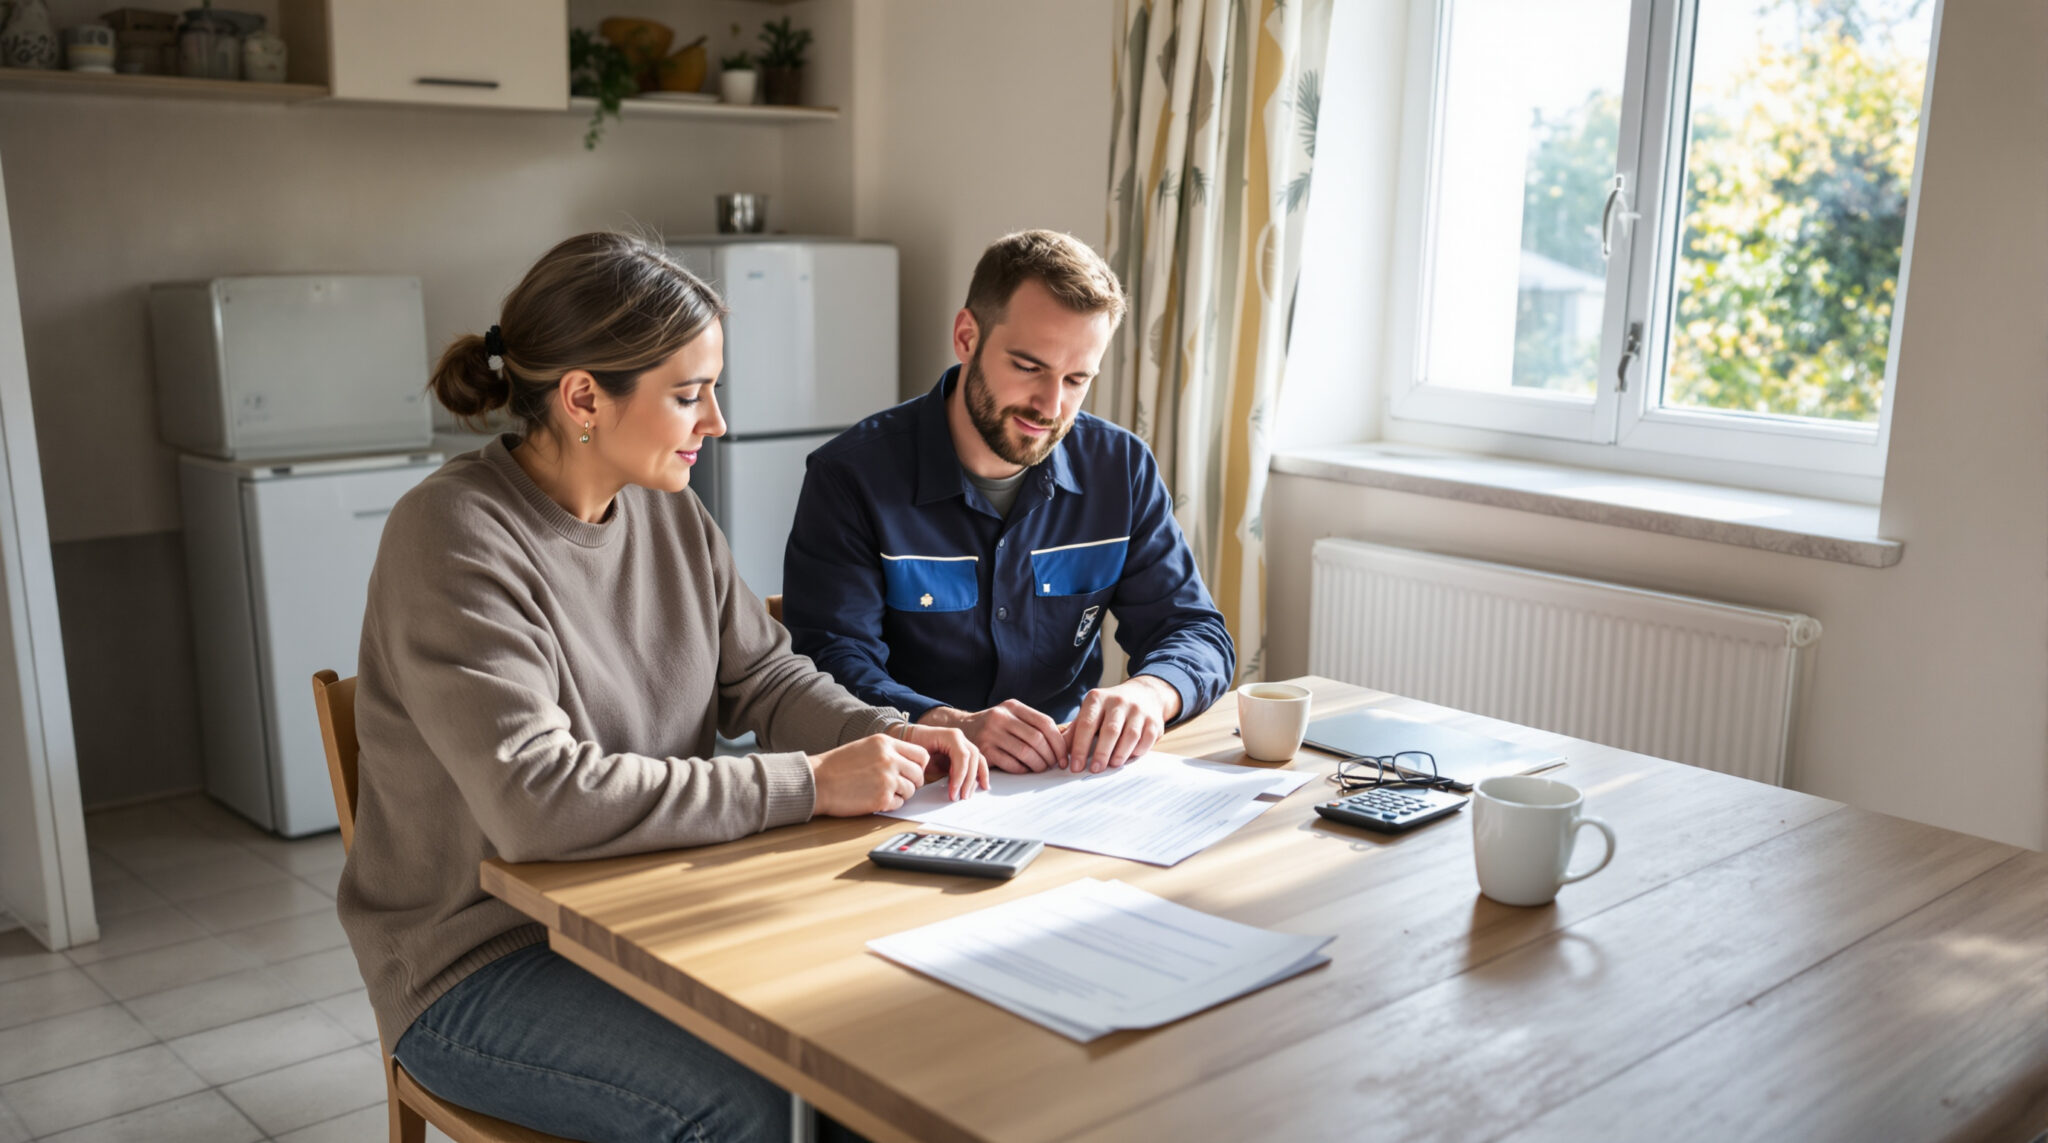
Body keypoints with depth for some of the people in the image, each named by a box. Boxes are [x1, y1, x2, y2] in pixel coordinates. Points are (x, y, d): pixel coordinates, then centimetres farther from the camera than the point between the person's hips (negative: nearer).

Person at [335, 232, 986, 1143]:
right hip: (483, 961, -6)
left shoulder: (666, 508, 2)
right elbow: (536, 802, -30)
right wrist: (808, 784, -28)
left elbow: (762, 675, 9)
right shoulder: (452, 538, -20)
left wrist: (889, 739, -12)